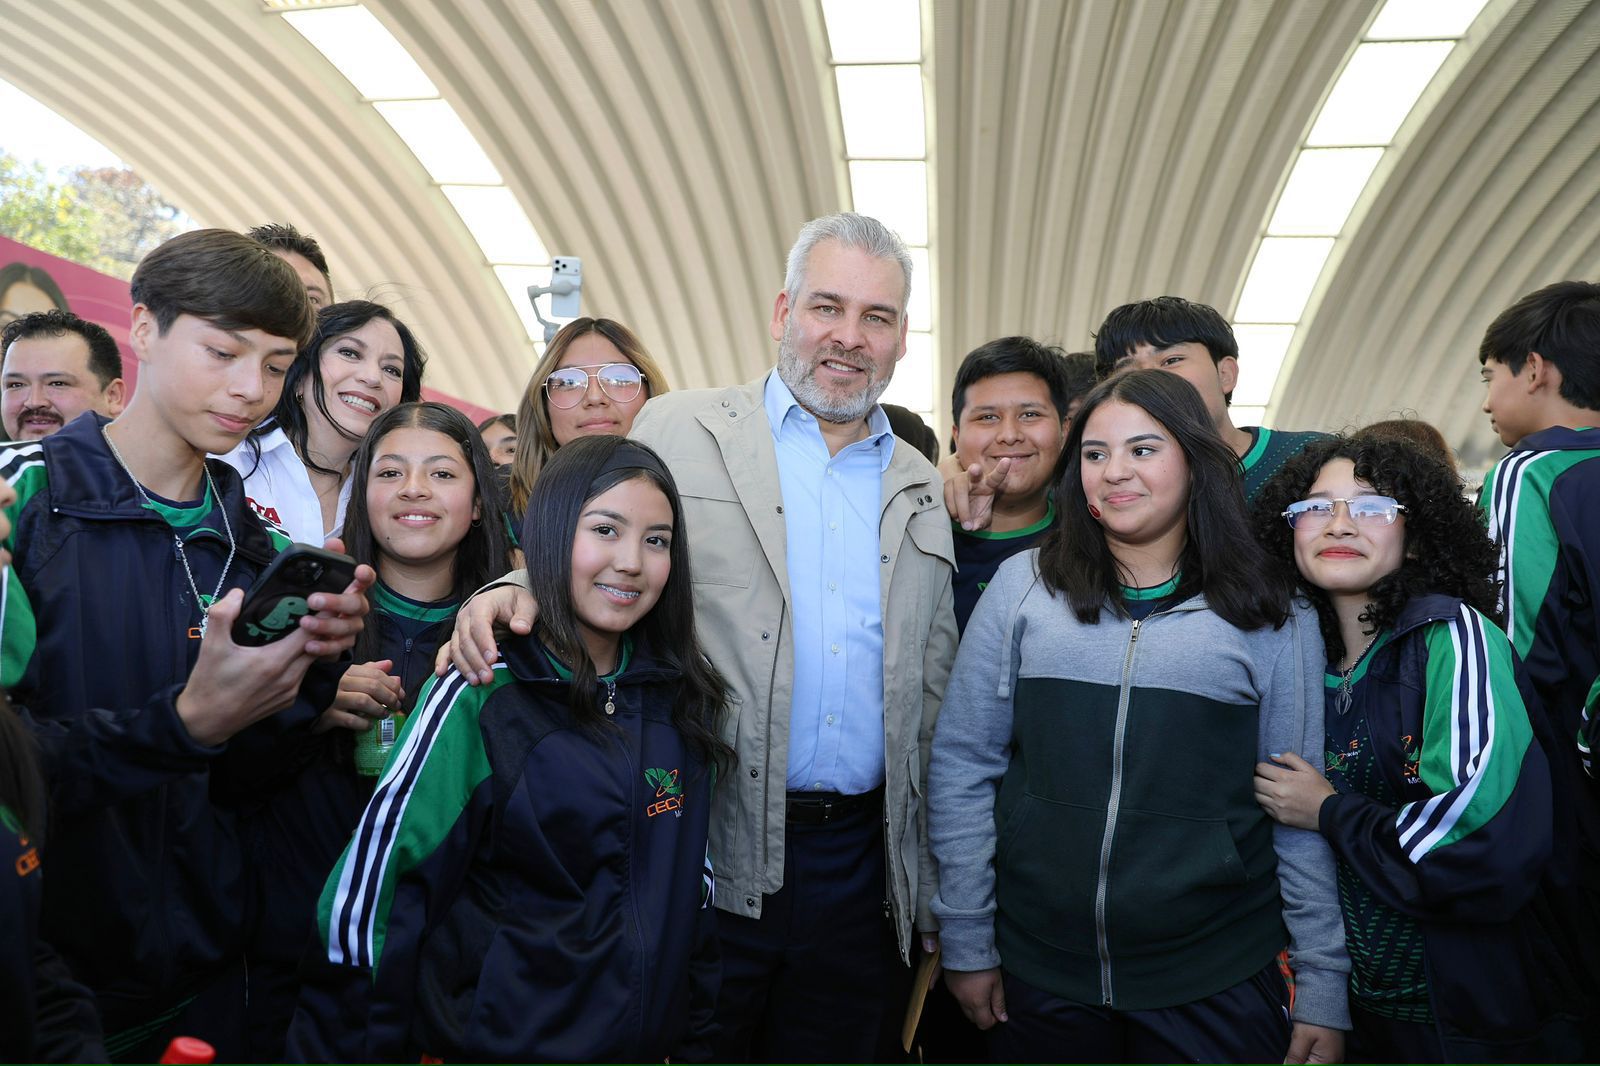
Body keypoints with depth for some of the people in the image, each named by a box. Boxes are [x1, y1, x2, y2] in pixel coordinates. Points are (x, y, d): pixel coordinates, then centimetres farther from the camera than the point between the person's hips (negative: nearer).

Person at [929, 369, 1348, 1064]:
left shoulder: (1271, 614, 0)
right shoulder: (1025, 584, -1)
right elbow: (963, 766, 0)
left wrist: (1323, 988, 2)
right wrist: (966, 942, 0)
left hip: (1215, 984, 0)